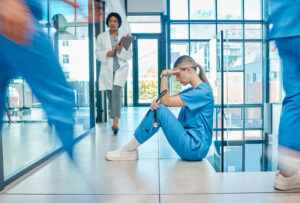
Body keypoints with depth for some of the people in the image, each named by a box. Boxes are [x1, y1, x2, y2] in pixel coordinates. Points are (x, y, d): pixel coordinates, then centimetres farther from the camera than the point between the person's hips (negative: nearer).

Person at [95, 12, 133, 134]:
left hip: (121, 69, -2)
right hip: (107, 70, 2)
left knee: (116, 92, -19)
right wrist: (107, 53, -13)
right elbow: (98, 53, 8)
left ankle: (116, 121, -23)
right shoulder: (101, 37, 11)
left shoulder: (124, 37, 8)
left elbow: (130, 55, 4)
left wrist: (121, 50, -16)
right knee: (110, 94, 6)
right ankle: (114, 119, 22)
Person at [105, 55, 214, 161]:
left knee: (159, 109, -17)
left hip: (195, 149, -9)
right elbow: (162, 99, 7)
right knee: (157, 107, -2)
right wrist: (155, 101, -15)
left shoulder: (204, 91, -14)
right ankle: (130, 150, -4)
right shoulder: (191, 91, 15)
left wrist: (164, 75, -9)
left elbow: (167, 101, -17)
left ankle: (128, 149, -7)